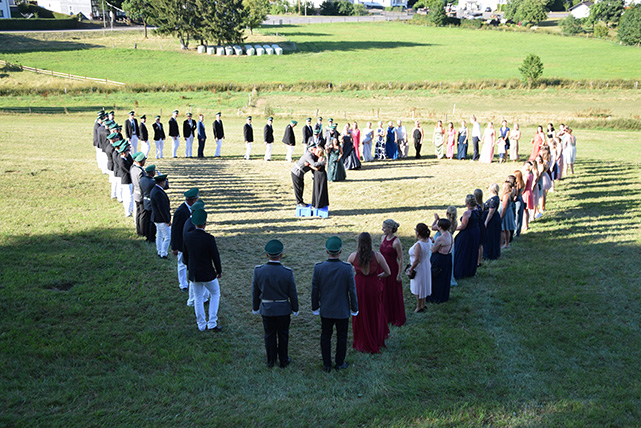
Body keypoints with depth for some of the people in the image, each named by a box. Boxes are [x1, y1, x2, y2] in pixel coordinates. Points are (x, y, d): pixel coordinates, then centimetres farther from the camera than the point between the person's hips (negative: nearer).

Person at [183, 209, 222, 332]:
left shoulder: (187, 236, -8)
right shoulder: (209, 238, -22)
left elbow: (185, 255, 6)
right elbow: (216, 257, -14)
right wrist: (219, 271, 3)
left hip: (193, 274, 4)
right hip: (207, 274, -4)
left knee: (198, 298, 20)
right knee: (215, 294, 19)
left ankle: (201, 324, 30)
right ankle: (212, 323, 14)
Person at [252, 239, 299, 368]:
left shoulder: (258, 271, -14)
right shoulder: (287, 273, -19)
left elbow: (255, 292, -3)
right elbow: (292, 294, -9)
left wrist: (255, 308, 11)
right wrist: (295, 309, 6)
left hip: (266, 310, 1)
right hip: (283, 310, -1)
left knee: (269, 335, 17)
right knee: (283, 336, 16)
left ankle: (270, 361, 28)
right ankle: (283, 360, 28)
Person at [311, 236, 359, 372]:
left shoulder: (318, 268, -14)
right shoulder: (347, 268, -18)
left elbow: (314, 291, -5)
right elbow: (352, 291, -10)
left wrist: (315, 307, 9)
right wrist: (354, 308, 3)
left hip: (325, 310, 1)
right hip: (343, 310, -1)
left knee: (325, 336, 16)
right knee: (342, 337, 15)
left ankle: (326, 365, 23)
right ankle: (339, 363, 27)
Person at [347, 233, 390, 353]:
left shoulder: (353, 256, -12)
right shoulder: (377, 256, -15)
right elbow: (387, 272, -7)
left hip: (359, 287, 0)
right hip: (374, 286, 0)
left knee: (360, 315, 16)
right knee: (374, 314, 19)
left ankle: (362, 344, 27)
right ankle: (376, 342, 34)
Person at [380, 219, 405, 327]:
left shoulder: (396, 242, -19)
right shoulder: (383, 238, 3)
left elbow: (401, 259, -15)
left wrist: (399, 274, -15)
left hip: (393, 269, -7)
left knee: (395, 294, 5)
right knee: (385, 293, 15)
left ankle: (398, 319, 18)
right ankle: (387, 316, 30)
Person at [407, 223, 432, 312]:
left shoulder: (418, 245, -31)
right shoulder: (428, 241, -6)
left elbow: (417, 261, -29)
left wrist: (410, 270, -18)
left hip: (419, 269, -8)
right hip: (426, 267, 8)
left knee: (418, 289, 10)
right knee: (423, 287, 23)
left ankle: (419, 307, 25)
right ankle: (423, 305, 39)